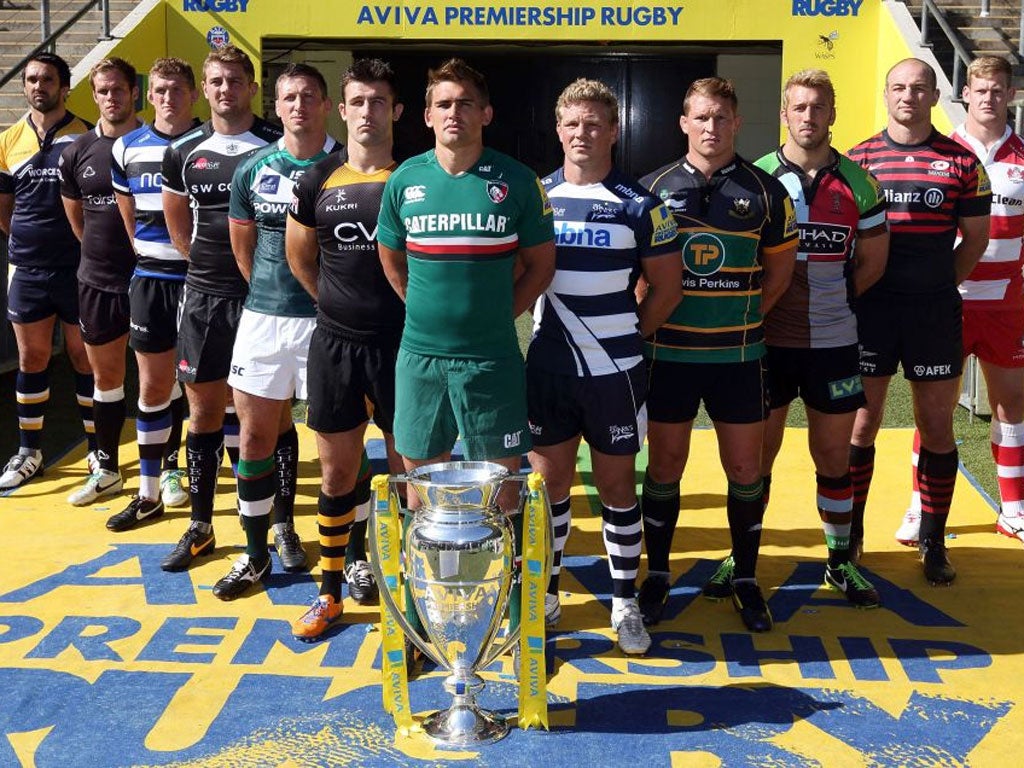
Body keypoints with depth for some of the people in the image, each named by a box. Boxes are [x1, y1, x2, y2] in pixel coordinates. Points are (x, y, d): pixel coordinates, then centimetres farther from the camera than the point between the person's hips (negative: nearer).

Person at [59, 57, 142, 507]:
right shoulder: (77, 152, 4)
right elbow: (75, 217, 15)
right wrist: (103, 252, 12)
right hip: (98, 282, 4)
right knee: (105, 376, 13)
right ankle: (107, 470, 25)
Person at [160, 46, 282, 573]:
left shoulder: (278, 147, -3)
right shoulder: (183, 152, 6)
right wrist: (207, 262, 12)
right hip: (203, 297, 3)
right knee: (204, 411, 8)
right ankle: (200, 528, 19)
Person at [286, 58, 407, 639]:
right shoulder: (318, 182, 4)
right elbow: (300, 258, 16)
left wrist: (392, 308, -1)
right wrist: (341, 304, 11)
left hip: (402, 344, -2)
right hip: (335, 345, 2)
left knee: (408, 472, 7)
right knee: (337, 473, 10)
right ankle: (333, 592, 23)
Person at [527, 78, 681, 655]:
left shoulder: (639, 204, -3)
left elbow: (666, 286, 2)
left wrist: (629, 334, 2)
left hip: (616, 370, -2)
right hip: (547, 366, 2)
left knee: (618, 484, 7)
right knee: (549, 481, 10)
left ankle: (626, 603, 20)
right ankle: (545, 594, 24)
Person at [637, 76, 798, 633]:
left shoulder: (766, 192, 3)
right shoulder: (653, 189, 2)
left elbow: (778, 272, 10)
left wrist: (742, 319, 2)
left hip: (739, 356, 0)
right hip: (668, 352, 0)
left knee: (744, 467, 6)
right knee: (665, 465, 8)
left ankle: (745, 578, 22)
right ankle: (657, 575, 22)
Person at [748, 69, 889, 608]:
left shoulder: (858, 183, 3)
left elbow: (872, 260, 10)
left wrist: (838, 297, 1)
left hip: (833, 341, 1)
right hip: (767, 341, -1)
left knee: (834, 456, 10)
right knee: (757, 455, 8)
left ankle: (840, 560, 25)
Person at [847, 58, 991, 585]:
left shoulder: (962, 161, 4)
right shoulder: (859, 158, 3)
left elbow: (975, 236, 8)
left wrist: (939, 286, 3)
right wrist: (859, 287, -1)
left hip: (934, 309, 1)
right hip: (871, 306, 0)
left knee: (937, 425, 6)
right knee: (862, 423, 5)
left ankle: (933, 541, 19)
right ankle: (850, 533, 18)